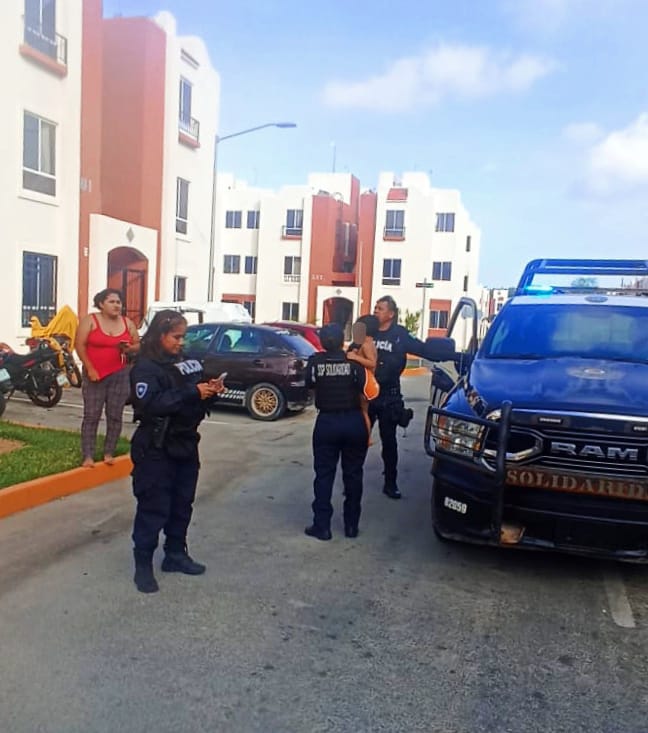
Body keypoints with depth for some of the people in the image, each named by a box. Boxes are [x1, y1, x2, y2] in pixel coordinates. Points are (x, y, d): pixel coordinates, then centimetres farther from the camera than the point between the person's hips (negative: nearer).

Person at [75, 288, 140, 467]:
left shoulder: (127, 323, 7)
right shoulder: (90, 320, -4)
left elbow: (138, 345, 12)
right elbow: (80, 345, -7)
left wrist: (129, 349, -11)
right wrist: (89, 369, -13)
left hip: (120, 376, 3)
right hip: (94, 375, -3)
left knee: (115, 416, 5)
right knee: (91, 417, -1)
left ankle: (109, 453, 15)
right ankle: (87, 456, 2)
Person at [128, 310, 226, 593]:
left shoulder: (186, 362, 8)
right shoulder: (145, 367, -12)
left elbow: (197, 399, 17)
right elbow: (150, 404, -27)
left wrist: (211, 390, -6)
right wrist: (192, 393, -28)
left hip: (185, 444, 7)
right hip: (156, 450, -7)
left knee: (182, 504, 15)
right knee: (153, 507, 0)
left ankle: (176, 554, 30)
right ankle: (143, 565, 12)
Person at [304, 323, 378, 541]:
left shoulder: (315, 361, -5)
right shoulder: (355, 361, -8)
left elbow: (309, 384, 9)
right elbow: (368, 391, -8)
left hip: (327, 422, 0)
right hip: (354, 421, 0)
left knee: (324, 474, 6)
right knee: (353, 474, 10)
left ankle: (321, 526, 6)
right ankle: (351, 525, 16)